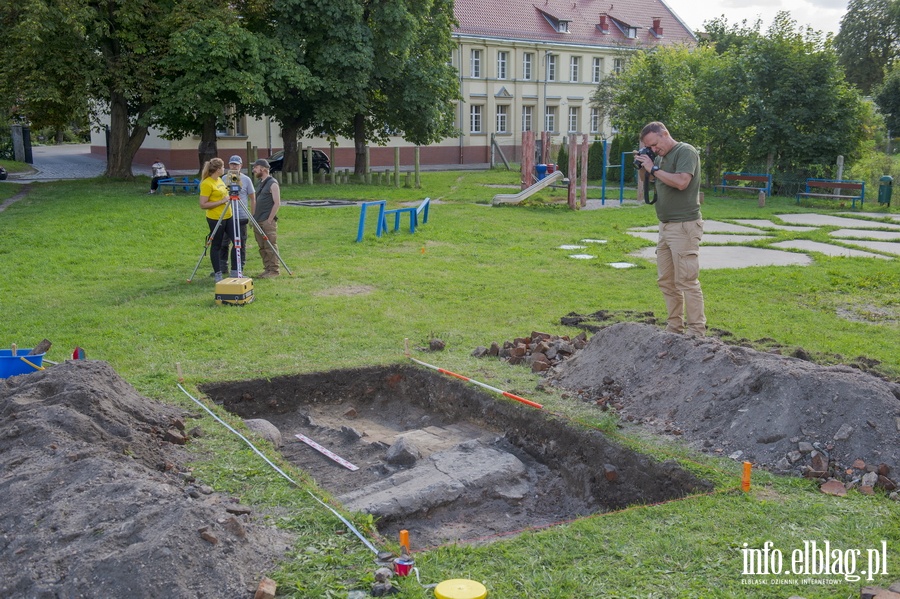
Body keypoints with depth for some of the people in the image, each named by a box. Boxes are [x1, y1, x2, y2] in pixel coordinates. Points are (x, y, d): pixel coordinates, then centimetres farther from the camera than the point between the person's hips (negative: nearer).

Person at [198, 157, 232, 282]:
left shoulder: (219, 180, 12)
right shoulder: (207, 184, -15)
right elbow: (203, 204, -18)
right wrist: (221, 201, -19)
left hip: (227, 217, 9)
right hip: (215, 219, -9)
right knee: (216, 246, 2)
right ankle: (218, 274, 11)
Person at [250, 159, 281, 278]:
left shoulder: (272, 184, -10)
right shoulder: (260, 183, 17)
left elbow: (277, 203, -15)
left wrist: (269, 219, -16)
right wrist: (254, 217, 15)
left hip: (268, 222, -9)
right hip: (258, 222, 9)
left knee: (270, 247, -6)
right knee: (262, 247, 10)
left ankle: (274, 270, -2)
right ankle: (267, 268, 17)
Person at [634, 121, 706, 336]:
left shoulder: (685, 151, -9)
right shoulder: (660, 157, 16)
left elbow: (681, 182, -24)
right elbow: (653, 184, 22)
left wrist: (654, 168, -14)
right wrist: (644, 170, 5)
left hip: (684, 226, -9)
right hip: (665, 226, 9)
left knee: (687, 281, -9)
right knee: (666, 280, 11)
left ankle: (697, 332, -4)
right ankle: (674, 327, 20)